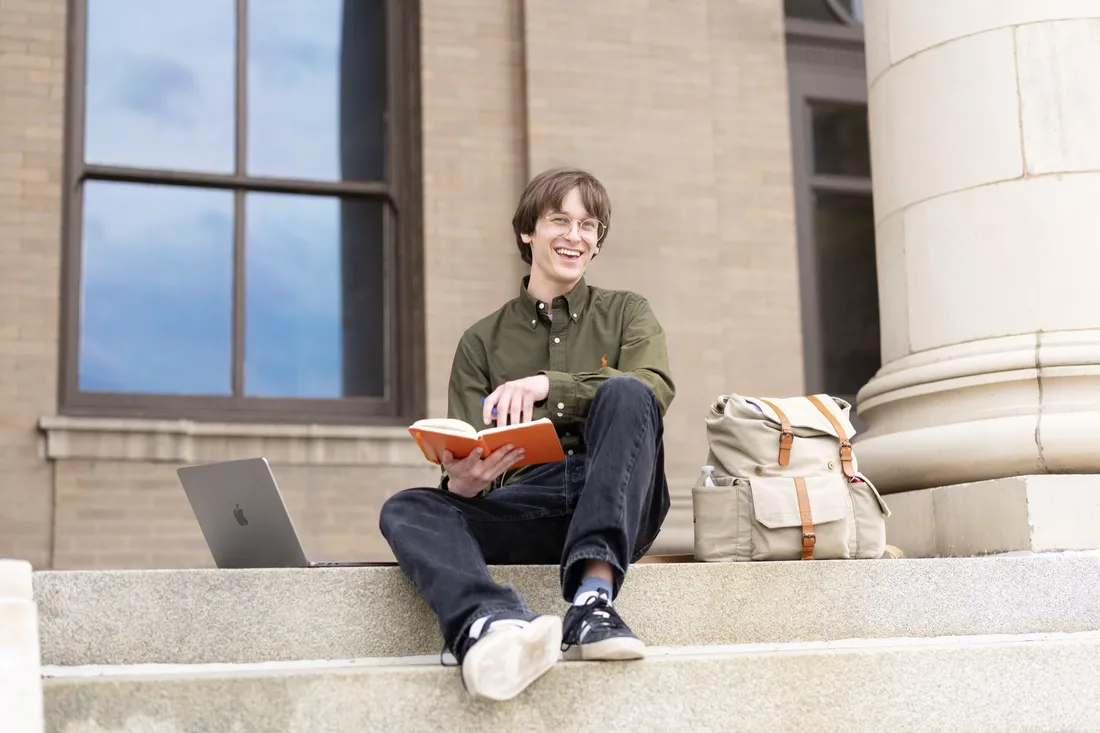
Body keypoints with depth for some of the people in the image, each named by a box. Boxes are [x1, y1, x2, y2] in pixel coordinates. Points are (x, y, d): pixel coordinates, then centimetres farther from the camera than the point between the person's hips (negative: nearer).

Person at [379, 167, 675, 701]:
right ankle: (493, 623, -56)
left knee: (625, 393, -28)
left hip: (619, 508, -1)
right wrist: (463, 482, -16)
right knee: (406, 510, -24)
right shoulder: (482, 342, 20)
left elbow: (656, 388, -4)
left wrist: (548, 385, -19)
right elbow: (466, 460, 10)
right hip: (523, 511, 1)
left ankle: (593, 597, -42)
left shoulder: (624, 312, 18)